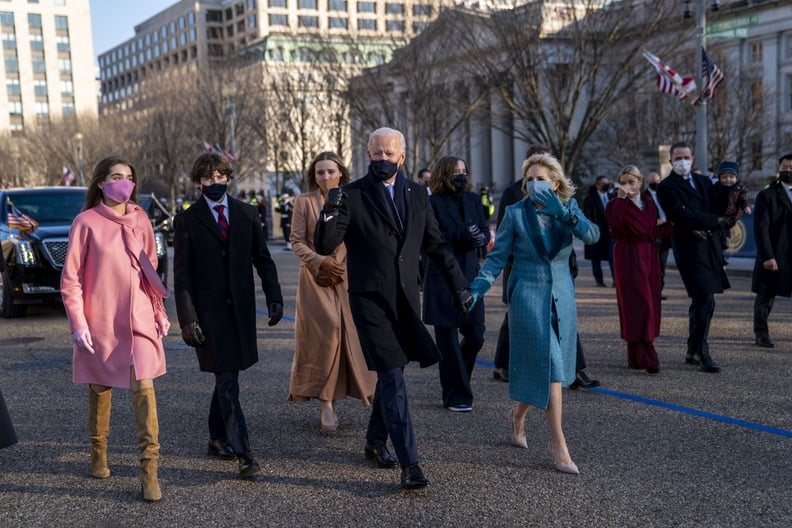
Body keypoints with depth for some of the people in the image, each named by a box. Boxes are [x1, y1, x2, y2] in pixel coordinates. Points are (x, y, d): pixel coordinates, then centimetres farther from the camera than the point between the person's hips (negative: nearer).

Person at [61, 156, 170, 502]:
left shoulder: (140, 219, 5)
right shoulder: (87, 222, -6)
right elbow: (70, 279, -4)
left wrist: (160, 311, 11)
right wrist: (78, 324, -10)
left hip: (139, 319, 2)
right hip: (100, 321, -2)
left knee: (144, 387, -8)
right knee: (100, 388, 11)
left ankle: (149, 469, -6)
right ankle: (98, 454, 32)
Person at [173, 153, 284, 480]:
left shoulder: (246, 214, 8)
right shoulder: (187, 220, -1)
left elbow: (263, 259, 10)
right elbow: (182, 274, -3)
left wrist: (274, 297, -1)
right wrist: (187, 318, -10)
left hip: (241, 306, 4)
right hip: (208, 309, -4)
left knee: (226, 375, 13)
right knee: (227, 381, -6)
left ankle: (218, 439, 30)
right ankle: (243, 454, -6)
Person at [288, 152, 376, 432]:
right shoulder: (304, 201, 1)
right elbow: (297, 241, -2)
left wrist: (341, 268, -6)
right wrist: (320, 262, -15)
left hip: (348, 277, 2)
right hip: (316, 278, -2)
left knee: (354, 334, 1)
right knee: (324, 333, -10)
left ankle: (367, 392, 19)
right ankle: (326, 403, -4)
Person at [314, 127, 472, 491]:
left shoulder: (417, 195, 8)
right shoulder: (352, 196, -6)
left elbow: (436, 245, 15)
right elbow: (323, 247, -11)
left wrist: (459, 285, 13)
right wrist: (329, 215, -30)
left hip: (405, 298, 5)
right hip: (370, 299, -5)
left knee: (390, 373, 16)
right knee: (392, 378, -10)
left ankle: (375, 441, 35)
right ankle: (409, 464, -9)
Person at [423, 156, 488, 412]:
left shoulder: (473, 200, 11)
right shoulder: (433, 203, -5)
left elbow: (484, 233, 8)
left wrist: (478, 238, -15)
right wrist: (462, 234, -22)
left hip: (470, 275, 5)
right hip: (442, 278, -5)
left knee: (475, 335, 4)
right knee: (448, 340, 1)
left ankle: (456, 379, 29)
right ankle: (456, 396, 10)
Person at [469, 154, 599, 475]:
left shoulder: (568, 209, 4)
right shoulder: (516, 213, -3)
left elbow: (592, 235, -15)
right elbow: (497, 256, -2)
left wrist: (562, 212, -28)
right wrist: (477, 288, -15)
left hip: (562, 299, 4)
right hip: (528, 298, -4)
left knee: (540, 369, 11)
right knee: (549, 368, -10)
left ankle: (518, 416, 37)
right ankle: (558, 445, -5)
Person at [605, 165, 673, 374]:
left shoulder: (649, 202, 13)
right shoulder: (616, 204, -5)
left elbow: (655, 231, 17)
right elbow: (615, 223, -26)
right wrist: (621, 199, -28)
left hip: (649, 255, 7)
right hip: (629, 257, -7)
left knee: (650, 303, 8)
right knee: (639, 304, -10)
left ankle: (635, 356, 18)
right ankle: (646, 357, -9)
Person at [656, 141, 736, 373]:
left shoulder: (704, 181, 17)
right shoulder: (667, 187, -5)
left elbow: (717, 211, 14)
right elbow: (684, 216, -15)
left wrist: (703, 228, -8)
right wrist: (718, 221, -11)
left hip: (710, 247, 7)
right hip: (690, 248, -7)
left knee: (700, 301, 12)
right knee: (705, 301, -12)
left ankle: (693, 352, 22)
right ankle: (701, 353, -3)